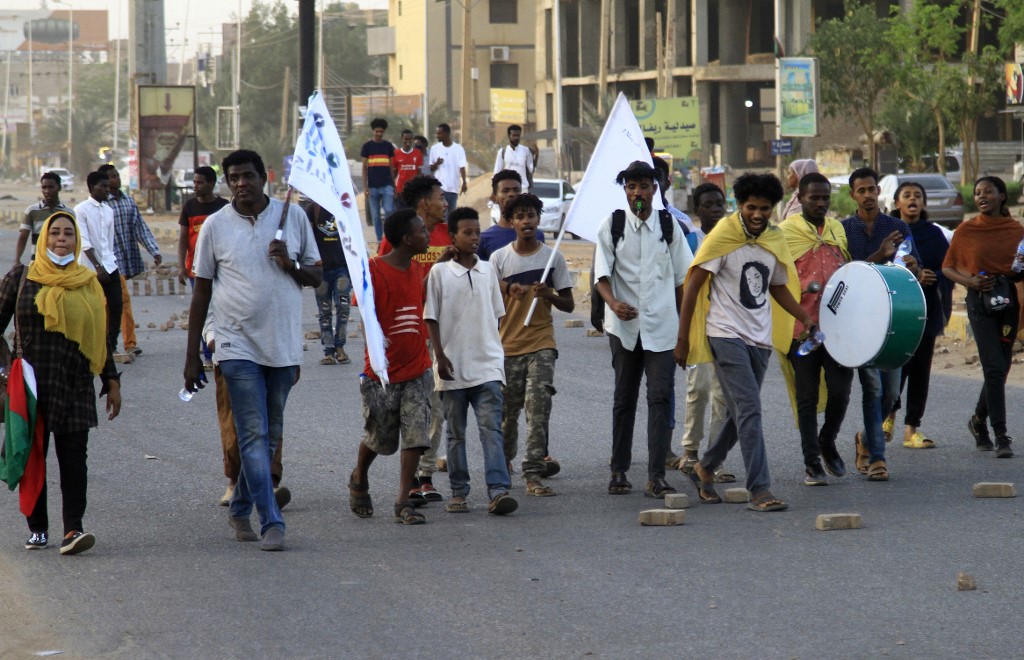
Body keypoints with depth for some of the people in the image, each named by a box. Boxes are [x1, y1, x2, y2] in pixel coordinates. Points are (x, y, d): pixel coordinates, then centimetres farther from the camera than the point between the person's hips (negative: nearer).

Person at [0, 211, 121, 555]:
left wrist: (112, 381, 12)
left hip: (76, 384, 1)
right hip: (32, 383, -1)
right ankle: (37, 528, 15)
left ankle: (73, 529, -15)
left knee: (73, 454, -8)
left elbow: (100, 337, 15)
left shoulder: (88, 283, 10)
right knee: (32, 455, 4)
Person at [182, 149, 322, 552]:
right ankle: (271, 523, -13)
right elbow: (202, 291, 6)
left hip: (284, 346, 3)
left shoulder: (293, 216, 5)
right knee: (254, 436, -10)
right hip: (238, 346, -3)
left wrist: (291, 266, -12)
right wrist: (192, 355, 5)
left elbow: (316, 277, 11)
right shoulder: (215, 226, 1)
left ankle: (240, 510, 28)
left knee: (270, 437, 11)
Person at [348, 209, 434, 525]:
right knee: (379, 437, 9)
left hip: (417, 370, 5)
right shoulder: (374, 269, -13)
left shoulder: (417, 268, 7)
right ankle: (359, 480, 39)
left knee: (416, 435, -6)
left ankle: (404, 503, -1)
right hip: (383, 373, -5)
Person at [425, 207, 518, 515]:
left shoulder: (487, 270, 9)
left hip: (486, 365, 2)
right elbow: (431, 318, -1)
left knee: (491, 427, -9)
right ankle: (458, 493, 14)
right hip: (453, 367, -2)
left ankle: (498, 491, -17)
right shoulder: (440, 272, -1)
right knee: (456, 433, 7)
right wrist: (440, 355, -9)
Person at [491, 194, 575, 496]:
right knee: (506, 411, 7)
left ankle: (534, 474, -13)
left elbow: (569, 305, 4)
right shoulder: (499, 259, 2)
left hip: (541, 343, -1)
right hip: (507, 344, 1)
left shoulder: (553, 257, 3)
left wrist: (549, 295, -14)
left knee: (538, 408, -12)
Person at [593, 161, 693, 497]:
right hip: (624, 325, 0)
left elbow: (681, 278, 11)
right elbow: (602, 273, -3)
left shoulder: (669, 226, 5)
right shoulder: (612, 225, 2)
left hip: (661, 326, 0)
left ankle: (656, 476, -11)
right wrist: (613, 303, -22)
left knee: (661, 397, -9)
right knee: (624, 398, 10)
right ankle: (619, 471, 19)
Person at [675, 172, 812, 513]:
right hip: (726, 335, -6)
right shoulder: (722, 237, -8)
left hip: (760, 338, 6)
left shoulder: (775, 240, 9)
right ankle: (760, 490, -17)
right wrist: (682, 340, -9)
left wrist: (806, 318, 11)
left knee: (741, 413, 13)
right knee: (749, 411, -15)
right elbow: (693, 285, -7)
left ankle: (706, 468, 34)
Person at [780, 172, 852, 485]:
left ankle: (827, 442, 27)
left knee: (840, 391, 0)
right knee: (807, 397, 3)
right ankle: (812, 462, 10)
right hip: (803, 328, -4)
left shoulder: (838, 230, 14)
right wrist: (804, 287, -19)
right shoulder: (786, 232, -2)